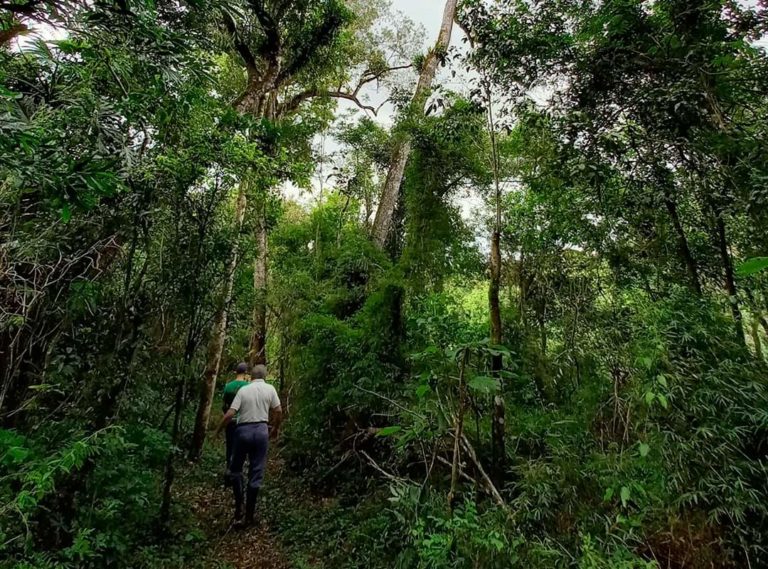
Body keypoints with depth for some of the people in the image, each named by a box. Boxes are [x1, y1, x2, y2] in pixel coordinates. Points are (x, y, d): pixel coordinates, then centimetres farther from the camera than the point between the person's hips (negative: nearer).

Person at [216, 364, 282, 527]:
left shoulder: (243, 390, -1)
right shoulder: (270, 389, 1)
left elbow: (229, 414, -6)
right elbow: (278, 411, 0)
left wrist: (218, 430, 9)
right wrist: (276, 428, 17)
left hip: (243, 430, 0)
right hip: (261, 430, 0)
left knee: (236, 469, 20)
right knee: (256, 474, 7)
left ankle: (238, 507, 19)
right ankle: (249, 516, 12)